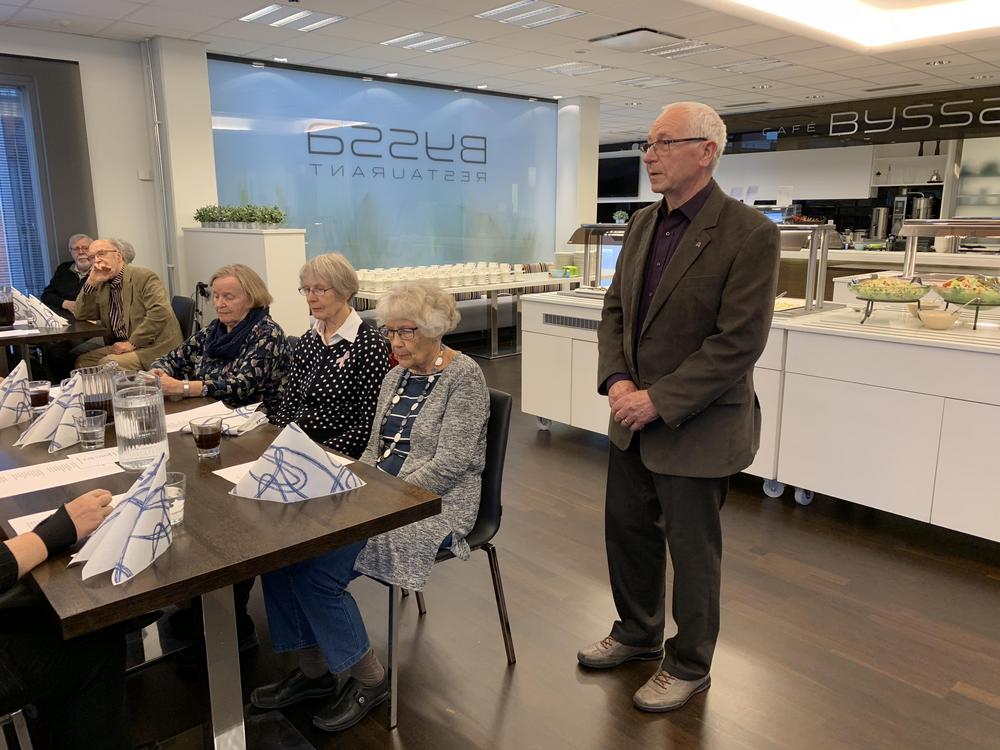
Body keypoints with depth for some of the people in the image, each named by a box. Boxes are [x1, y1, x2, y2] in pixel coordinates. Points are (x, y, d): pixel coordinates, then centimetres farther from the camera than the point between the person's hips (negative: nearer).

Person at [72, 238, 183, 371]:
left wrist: (132, 342, -20)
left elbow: (160, 311, -22)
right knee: (82, 361, -4)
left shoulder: (144, 277, -9)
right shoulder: (101, 285, 14)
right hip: (121, 346, 7)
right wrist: (91, 282, -4)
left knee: (107, 363, -23)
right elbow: (82, 315, 10)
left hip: (153, 347, -7)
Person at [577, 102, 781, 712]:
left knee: (692, 550, 10)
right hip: (635, 418, 7)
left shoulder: (749, 233, -16)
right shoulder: (642, 225, 6)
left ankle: (688, 666, 34)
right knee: (628, 530, 19)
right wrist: (617, 380, -7)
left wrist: (659, 401, -20)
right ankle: (637, 634, 45)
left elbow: (740, 341, -20)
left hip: (697, 427, -7)